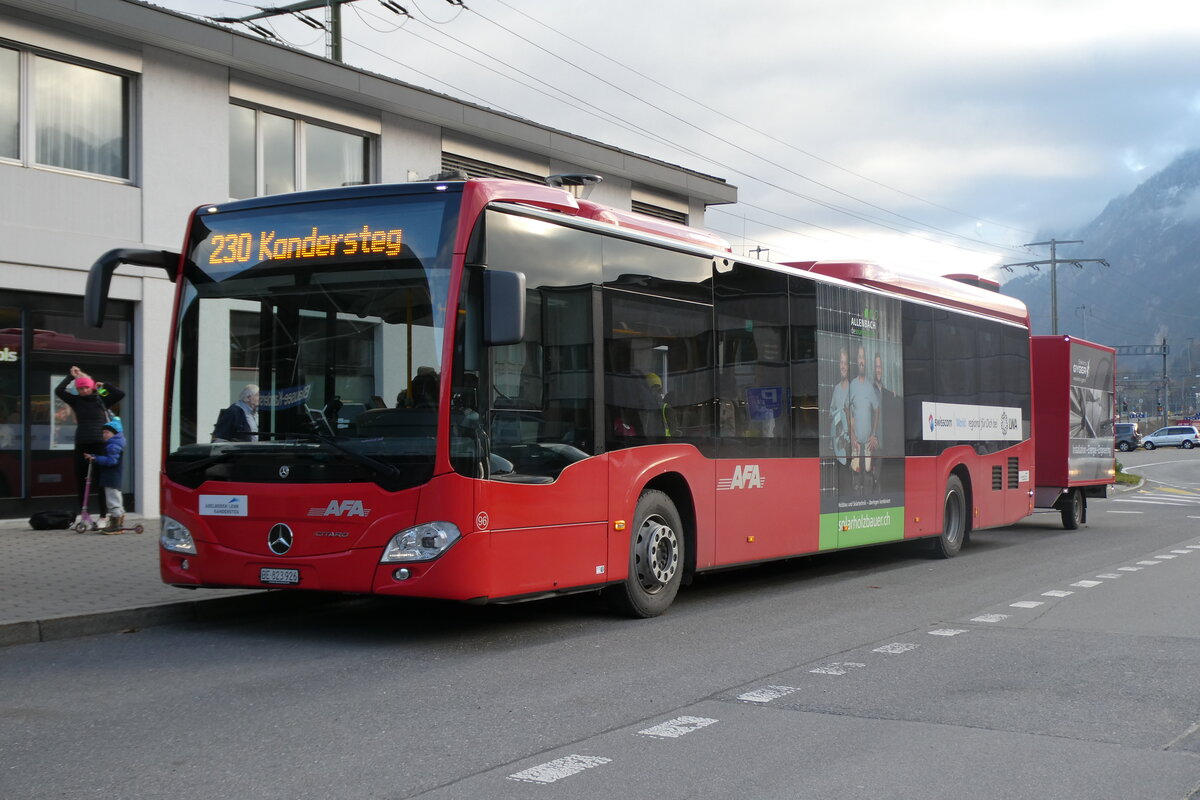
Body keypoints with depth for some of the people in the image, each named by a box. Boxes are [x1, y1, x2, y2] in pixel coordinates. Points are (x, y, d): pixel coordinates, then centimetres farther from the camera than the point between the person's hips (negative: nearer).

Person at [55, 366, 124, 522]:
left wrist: (104, 385, 0)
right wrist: (71, 376, 4)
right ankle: (82, 512, 18)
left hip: (99, 444, -3)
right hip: (81, 445, 3)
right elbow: (58, 391, 2)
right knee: (80, 480, 7)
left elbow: (120, 394, -2)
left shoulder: (102, 400, 5)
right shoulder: (76, 401, 10)